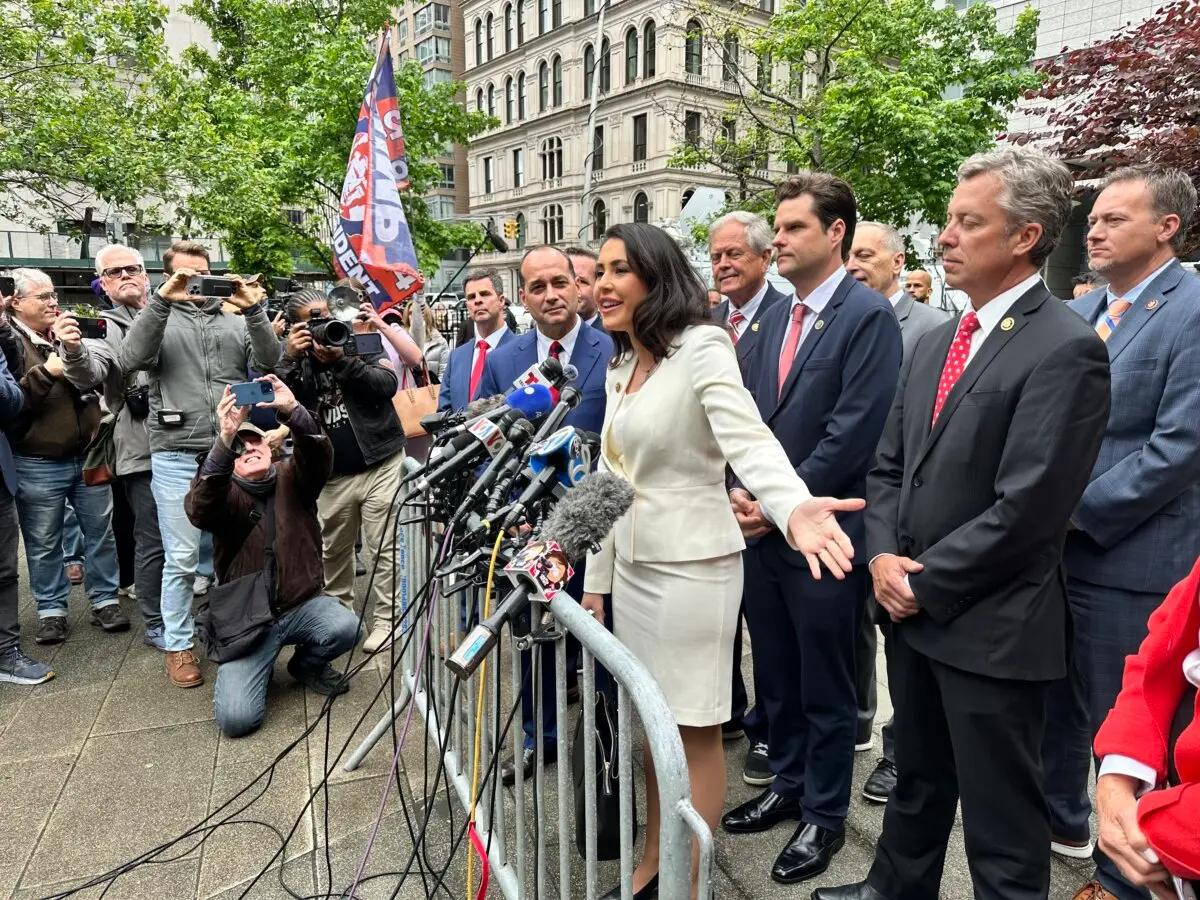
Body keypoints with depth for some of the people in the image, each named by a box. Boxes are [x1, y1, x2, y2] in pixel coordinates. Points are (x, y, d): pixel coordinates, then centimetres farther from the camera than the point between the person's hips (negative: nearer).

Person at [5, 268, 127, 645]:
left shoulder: (68, 334, 9)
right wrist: (46, 372, -21)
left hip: (88, 455, 4)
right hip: (37, 464, -4)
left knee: (101, 532, 10)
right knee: (44, 543, 8)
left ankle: (105, 599, 23)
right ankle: (51, 609, 22)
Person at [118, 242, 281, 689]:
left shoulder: (234, 319, 12)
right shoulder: (158, 317, 7)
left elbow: (269, 362, -1)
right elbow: (129, 360, -11)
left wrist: (254, 309, -13)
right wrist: (162, 300, -17)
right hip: (177, 457, -2)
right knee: (181, 560, 3)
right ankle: (178, 646, 18)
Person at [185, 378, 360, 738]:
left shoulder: (292, 479, 3)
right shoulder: (226, 495, -1)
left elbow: (318, 456, -19)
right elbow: (199, 510, -26)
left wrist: (292, 411, -39)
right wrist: (225, 438, -38)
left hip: (302, 605, 2)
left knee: (346, 627, -31)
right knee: (236, 718, -17)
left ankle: (307, 664, 6)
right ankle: (241, 670, 20)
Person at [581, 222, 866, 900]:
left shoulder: (703, 347, -14)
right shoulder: (621, 366, 9)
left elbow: (748, 439, -31)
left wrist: (793, 506, -51)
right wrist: (597, 578, 15)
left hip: (692, 564, -7)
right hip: (633, 564, 8)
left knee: (694, 730, 7)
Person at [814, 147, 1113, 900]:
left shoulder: (1066, 349, -15)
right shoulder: (936, 343, 10)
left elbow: (1026, 506, -21)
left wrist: (926, 584, -14)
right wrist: (884, 555, -3)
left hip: (990, 626, -7)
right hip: (913, 609, 8)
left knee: (1000, 817, 11)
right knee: (918, 778, 25)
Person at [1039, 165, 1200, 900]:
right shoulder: (1078, 313, 10)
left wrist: (1078, 511, -17)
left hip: (1129, 559, -7)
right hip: (1054, 549, 7)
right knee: (1055, 699, 21)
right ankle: (1061, 818, 43)